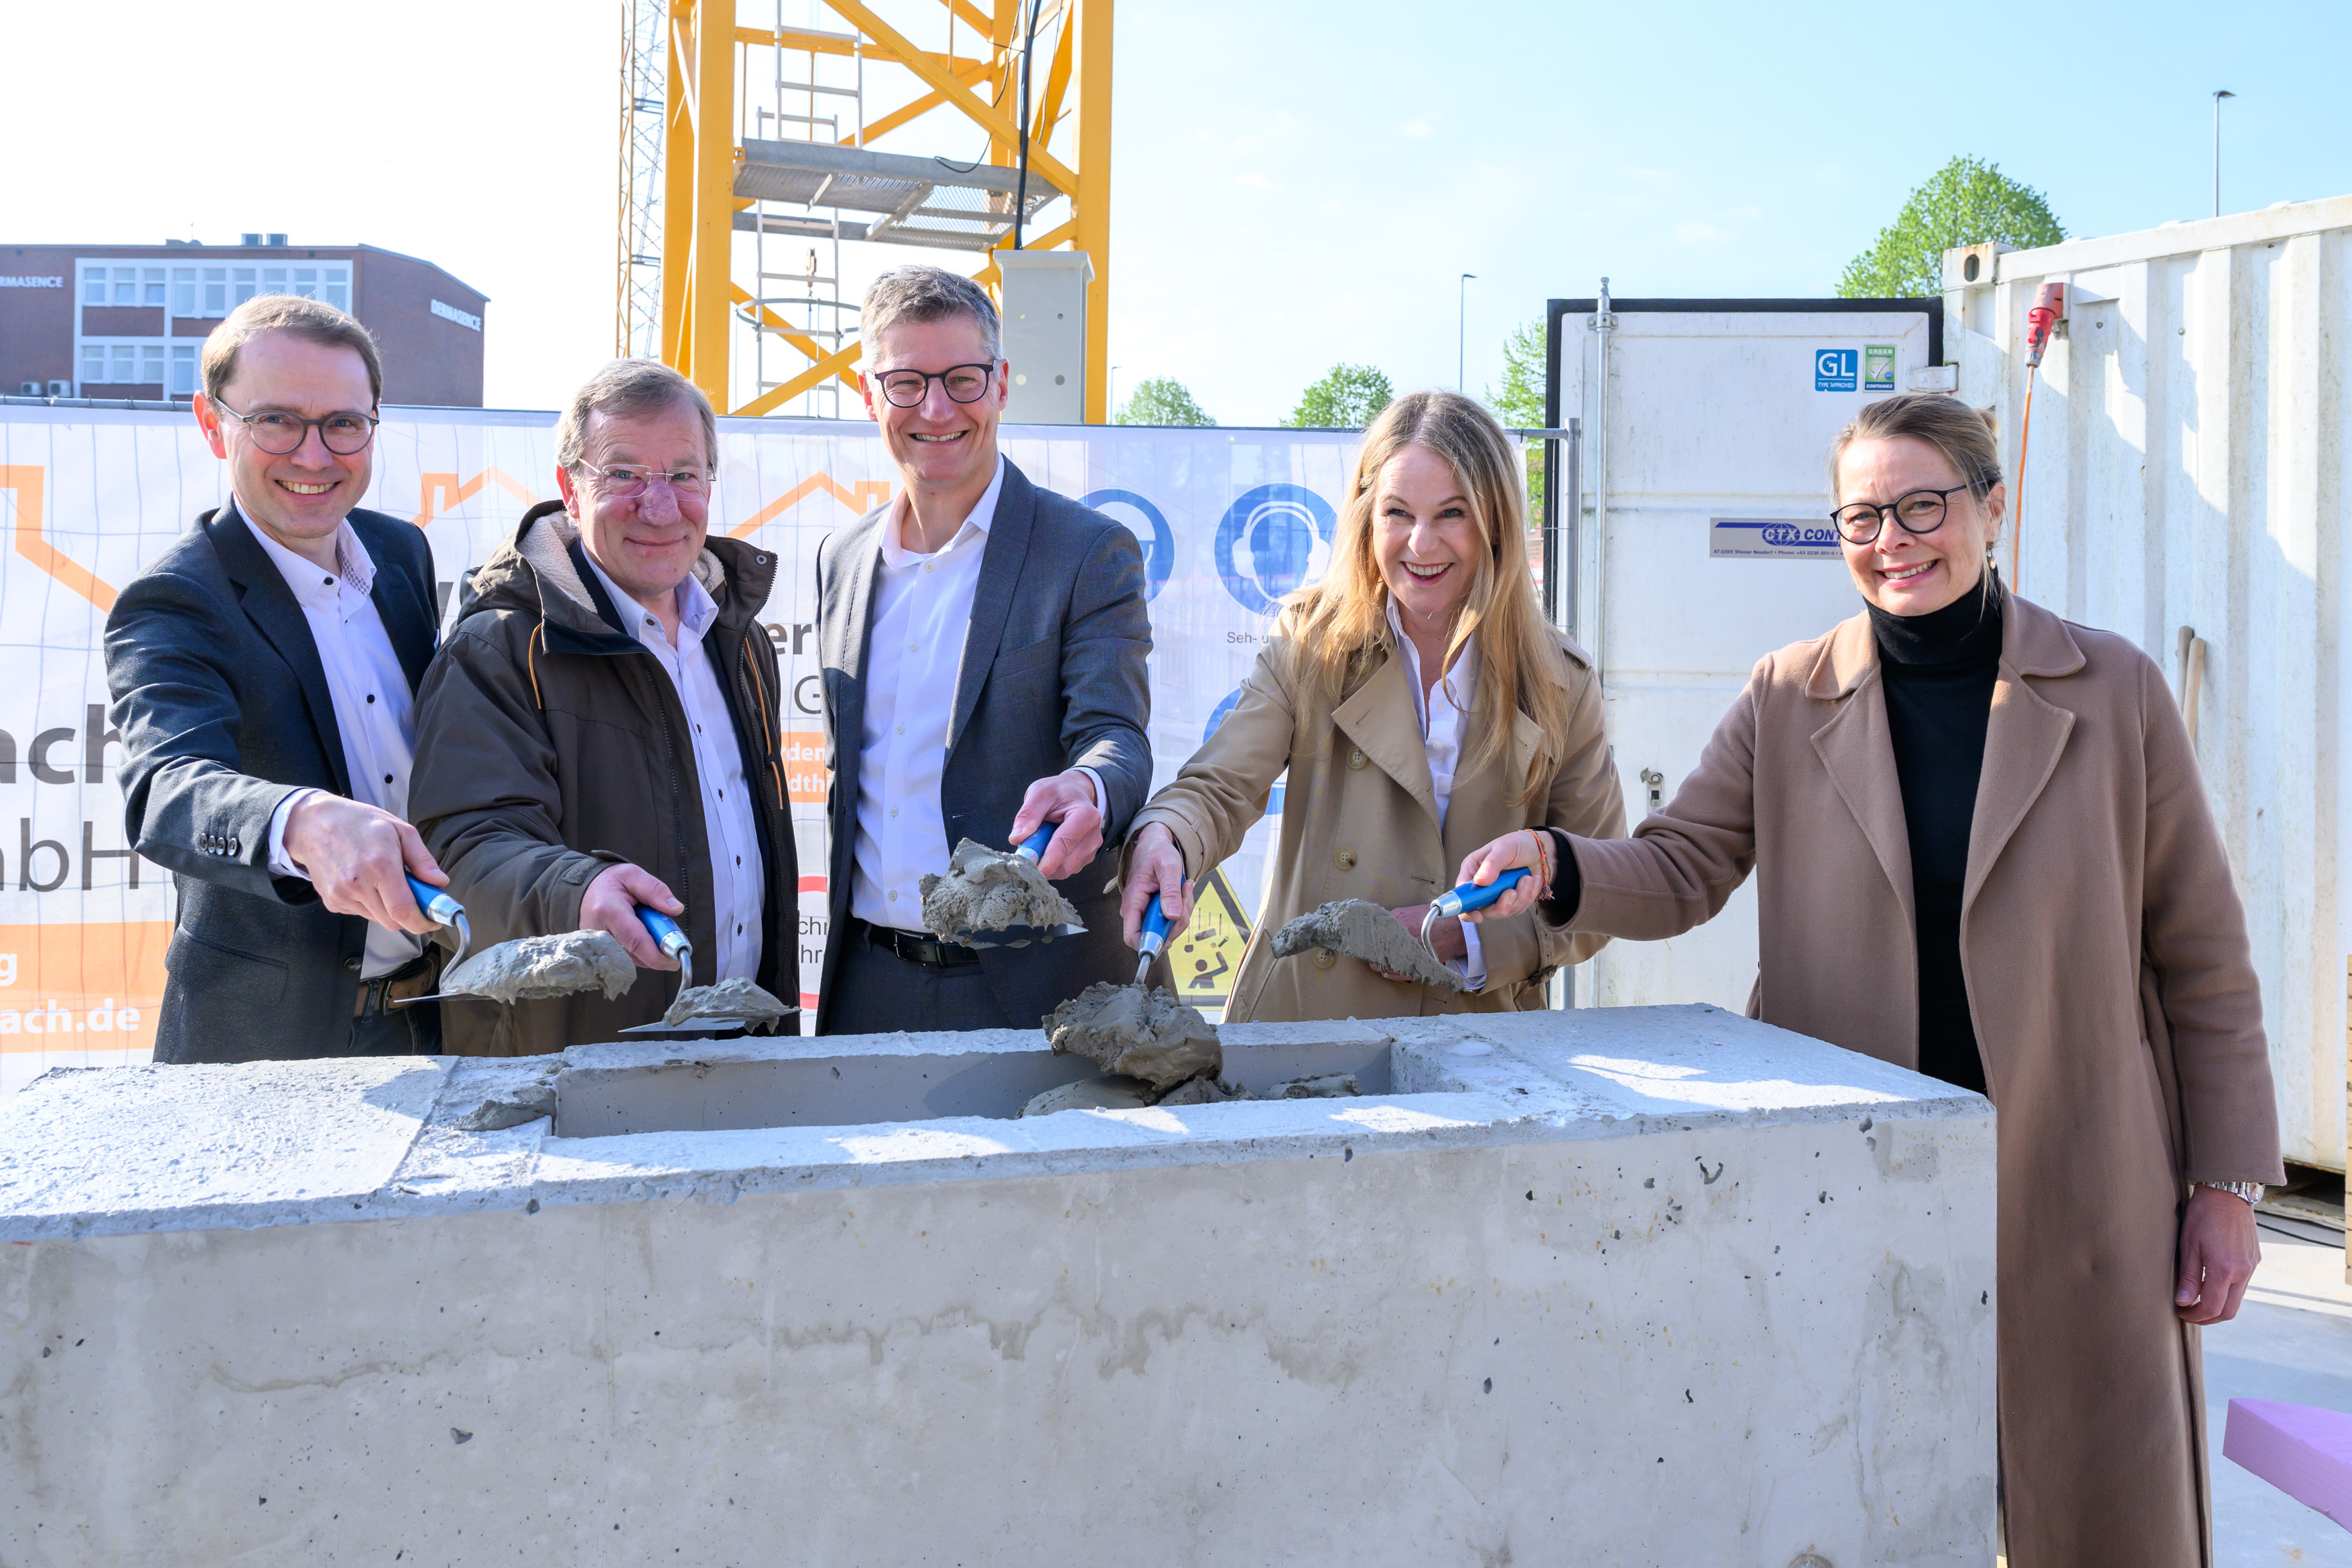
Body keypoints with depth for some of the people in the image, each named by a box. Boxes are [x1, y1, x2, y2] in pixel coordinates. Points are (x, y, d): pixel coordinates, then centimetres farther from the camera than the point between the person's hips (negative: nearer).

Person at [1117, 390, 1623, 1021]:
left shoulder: (1560, 683, 5)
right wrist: (1163, 839, -28)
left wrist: (1468, 935, -6)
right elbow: (1220, 786, -6)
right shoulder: (1309, 643, 4)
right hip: (1302, 1015, 2)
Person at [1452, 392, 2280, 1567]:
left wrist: (2226, 1181, 2)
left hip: (2076, 1198, 0)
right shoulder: (1788, 699, 3)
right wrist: (1553, 866, -21)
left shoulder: (2113, 690, 0)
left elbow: (2200, 952, 3)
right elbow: (1680, 872, 0)